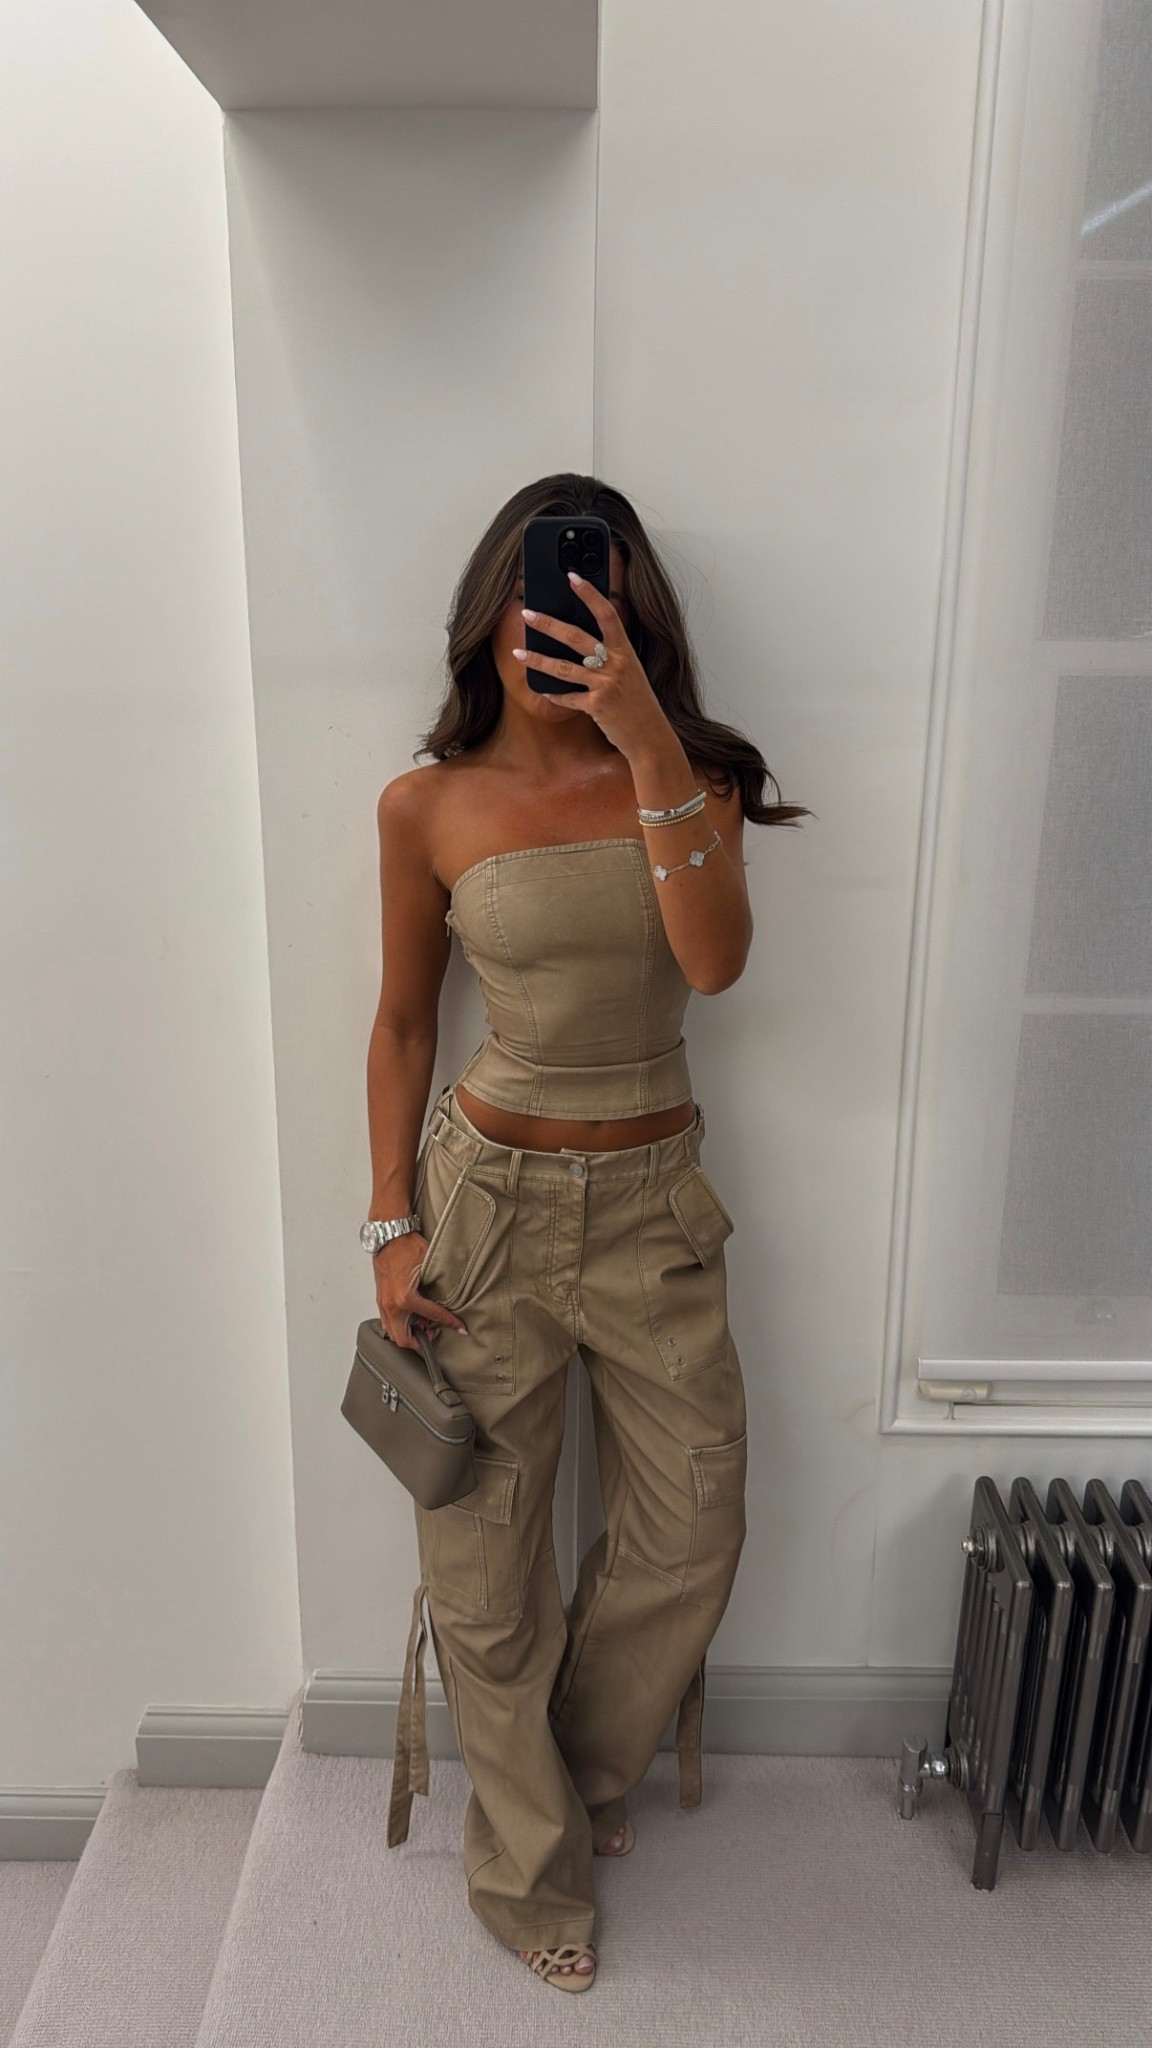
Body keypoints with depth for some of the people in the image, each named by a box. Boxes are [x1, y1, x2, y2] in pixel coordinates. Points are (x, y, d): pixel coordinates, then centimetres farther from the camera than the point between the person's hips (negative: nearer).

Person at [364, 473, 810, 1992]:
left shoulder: (692, 776, -3)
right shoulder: (429, 805, -4)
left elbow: (715, 960, -21)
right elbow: (404, 1023, 2)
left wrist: (651, 747, -29)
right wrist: (393, 1227, -1)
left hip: (653, 1200, 2)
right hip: (489, 1197, -1)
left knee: (695, 1527, 12)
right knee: (484, 1552, 10)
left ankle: (583, 1769, 44)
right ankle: (529, 1858, 37)